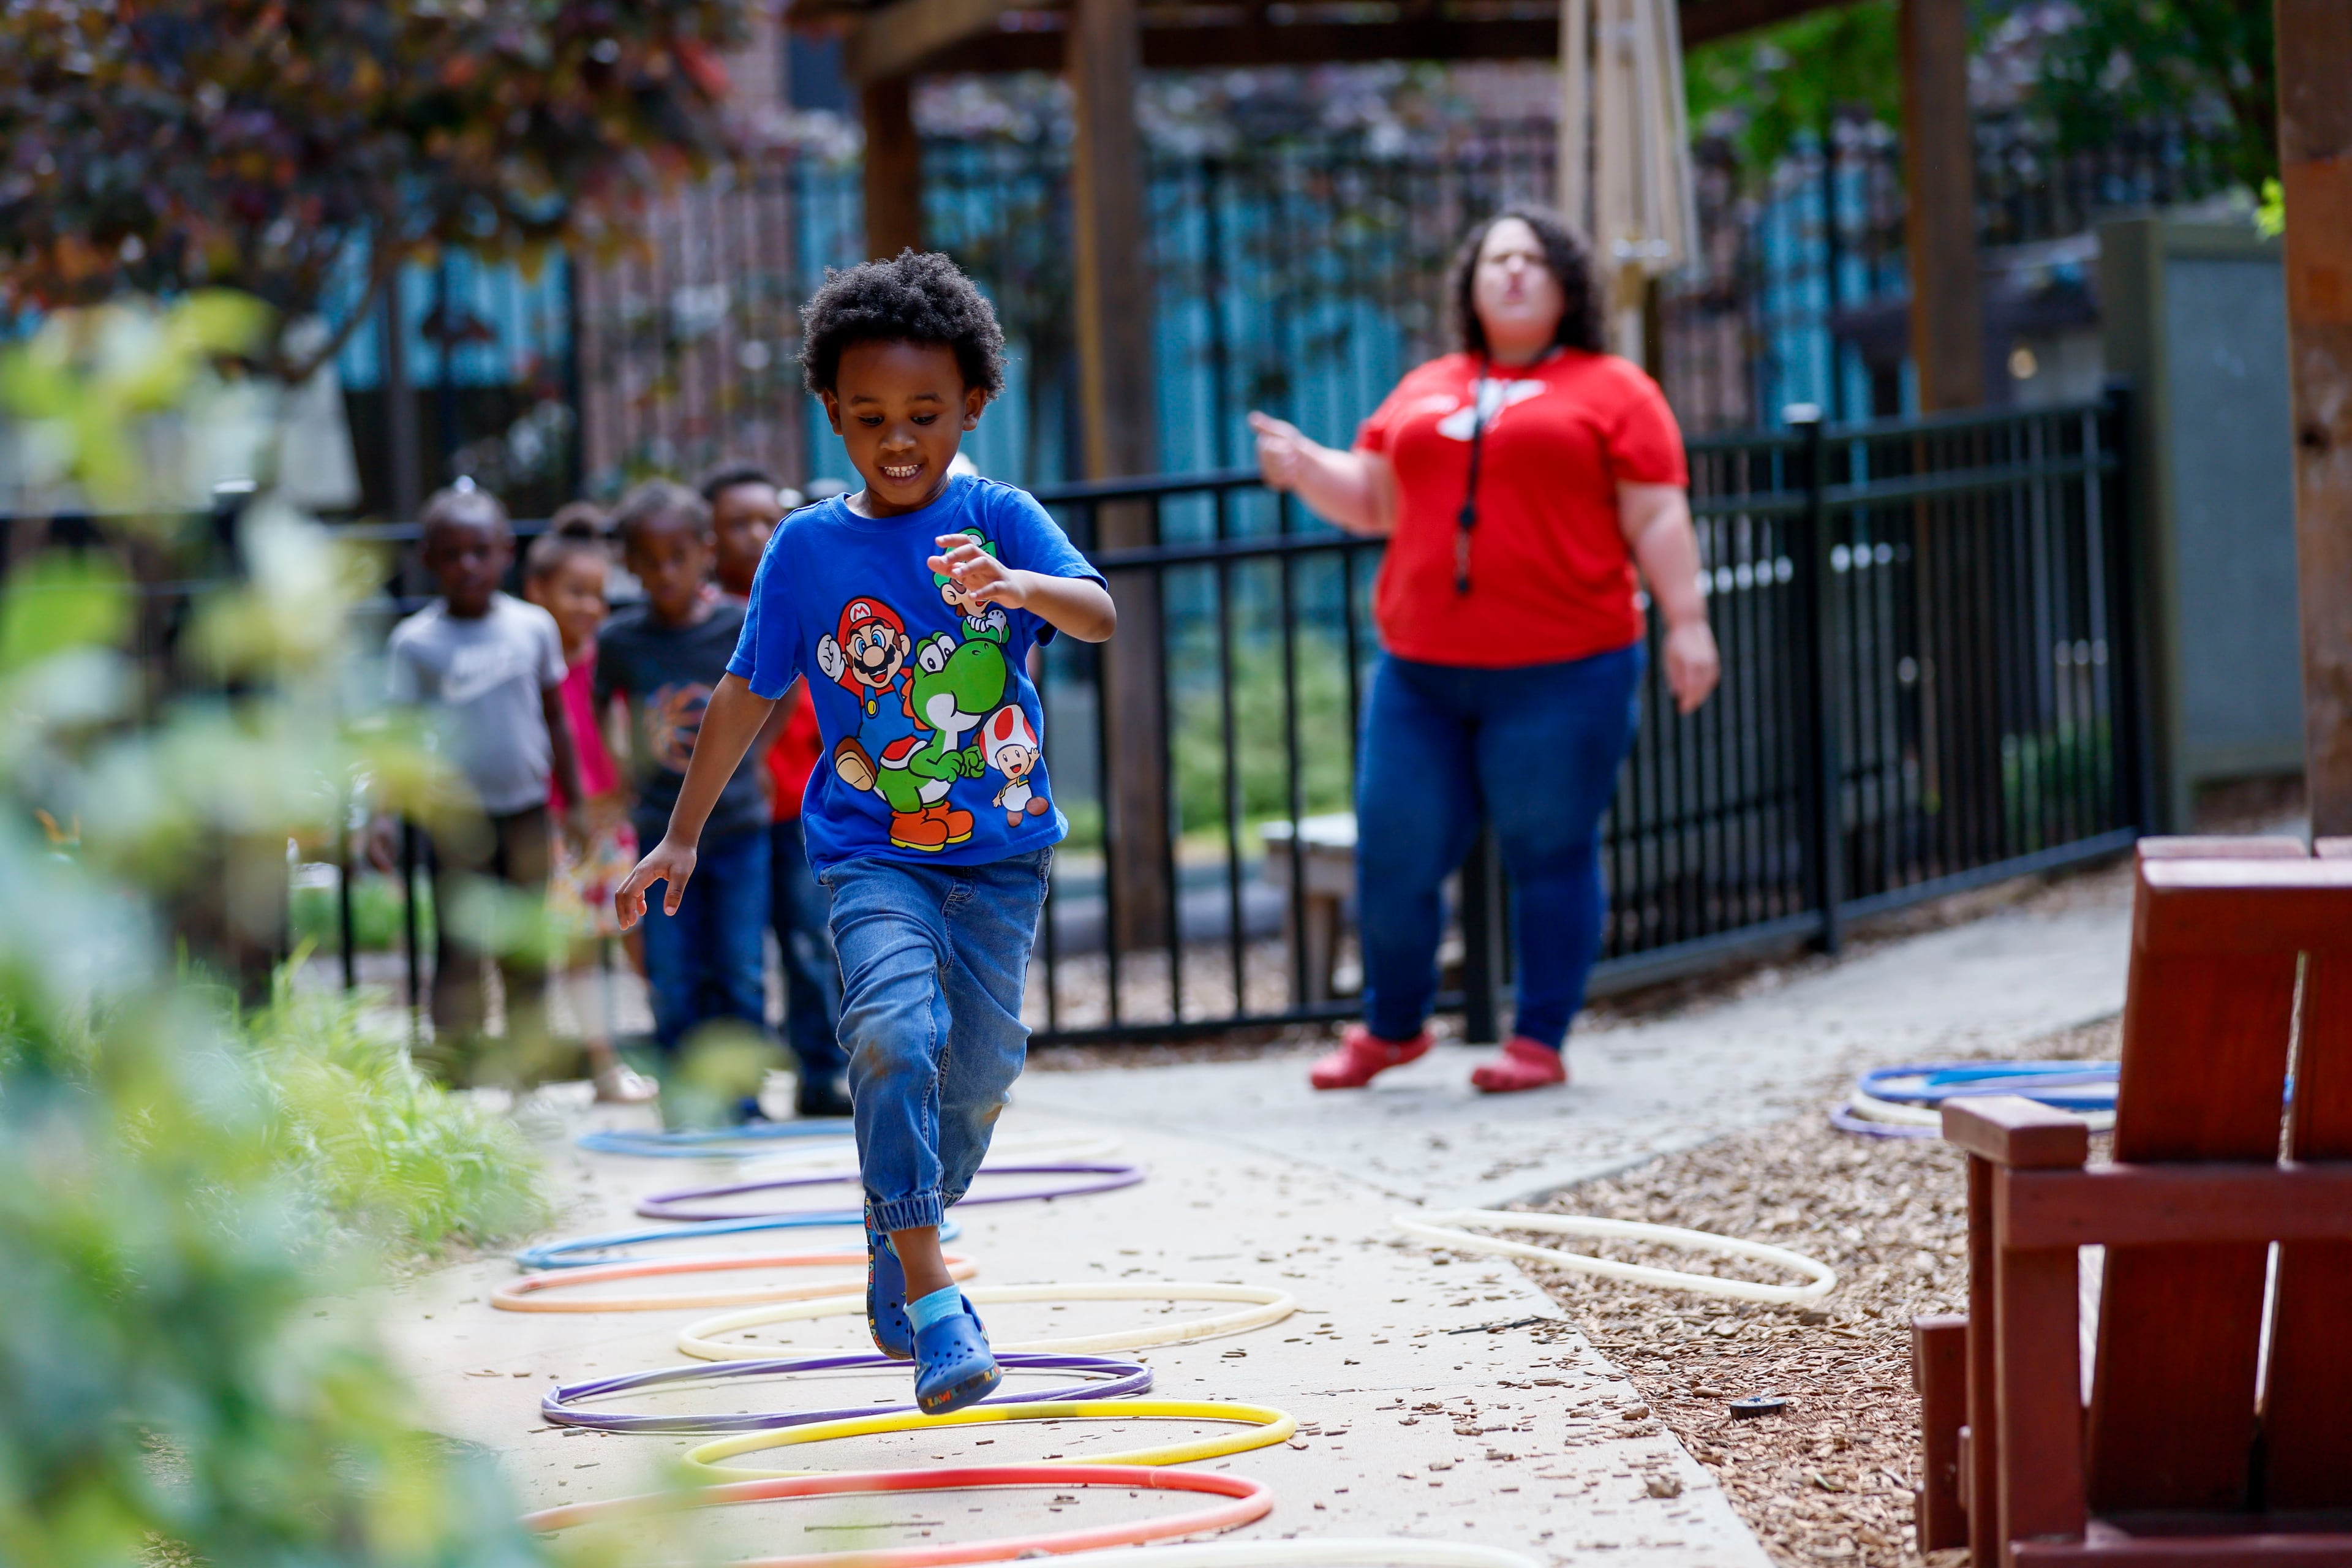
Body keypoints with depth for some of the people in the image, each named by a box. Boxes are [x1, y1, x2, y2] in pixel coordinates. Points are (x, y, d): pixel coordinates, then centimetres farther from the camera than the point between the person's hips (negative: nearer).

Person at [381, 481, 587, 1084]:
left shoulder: (533, 626, 5)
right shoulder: (415, 641, -4)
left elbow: (555, 720, 13)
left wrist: (574, 803, 14)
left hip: (527, 809, 3)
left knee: (527, 951, 6)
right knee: (460, 950, -6)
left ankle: (528, 1063, 14)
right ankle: (452, 1069, -3)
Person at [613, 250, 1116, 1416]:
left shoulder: (998, 519, -4)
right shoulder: (808, 546, -1)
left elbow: (1100, 613, -20)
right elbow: (748, 693, 8)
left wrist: (1022, 588, -42)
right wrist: (682, 834, 12)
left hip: (1000, 853, 1)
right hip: (870, 851, -1)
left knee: (977, 1068, 6)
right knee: (896, 1030, -25)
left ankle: (899, 1249, 36)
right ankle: (932, 1301, -22)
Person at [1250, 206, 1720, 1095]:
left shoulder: (1612, 391, 4)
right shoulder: (1423, 391, 18)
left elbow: (1658, 520, -1)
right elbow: (1371, 499, 21)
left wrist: (1686, 622, -10)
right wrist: (1303, 467, 2)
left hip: (1560, 676, -4)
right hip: (1421, 676, 4)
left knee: (1549, 856, 0)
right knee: (1394, 855, 4)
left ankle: (1540, 1042, 9)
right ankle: (1390, 1027, 22)